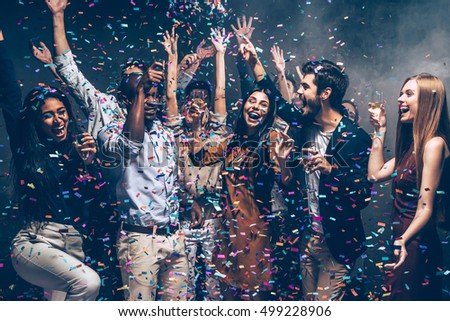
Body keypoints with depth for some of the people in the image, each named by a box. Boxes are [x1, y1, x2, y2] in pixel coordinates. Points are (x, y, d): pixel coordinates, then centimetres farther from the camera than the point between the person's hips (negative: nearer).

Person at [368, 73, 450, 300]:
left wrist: (402, 241, -27)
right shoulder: (412, 143, 12)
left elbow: (426, 208, -19)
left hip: (414, 242, -9)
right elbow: (375, 174, 9)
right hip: (400, 237, 9)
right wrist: (379, 131, 12)